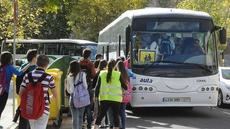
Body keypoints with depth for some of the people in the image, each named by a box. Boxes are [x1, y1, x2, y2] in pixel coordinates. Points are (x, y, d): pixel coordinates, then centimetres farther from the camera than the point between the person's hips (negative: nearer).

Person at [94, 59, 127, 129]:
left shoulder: (102, 74, 3)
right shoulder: (118, 74, -5)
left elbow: (98, 86, 3)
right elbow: (123, 85, 5)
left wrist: (96, 96, 10)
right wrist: (127, 88, 26)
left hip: (104, 98, 2)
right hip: (115, 99, -2)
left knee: (100, 114, 10)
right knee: (116, 115, 7)